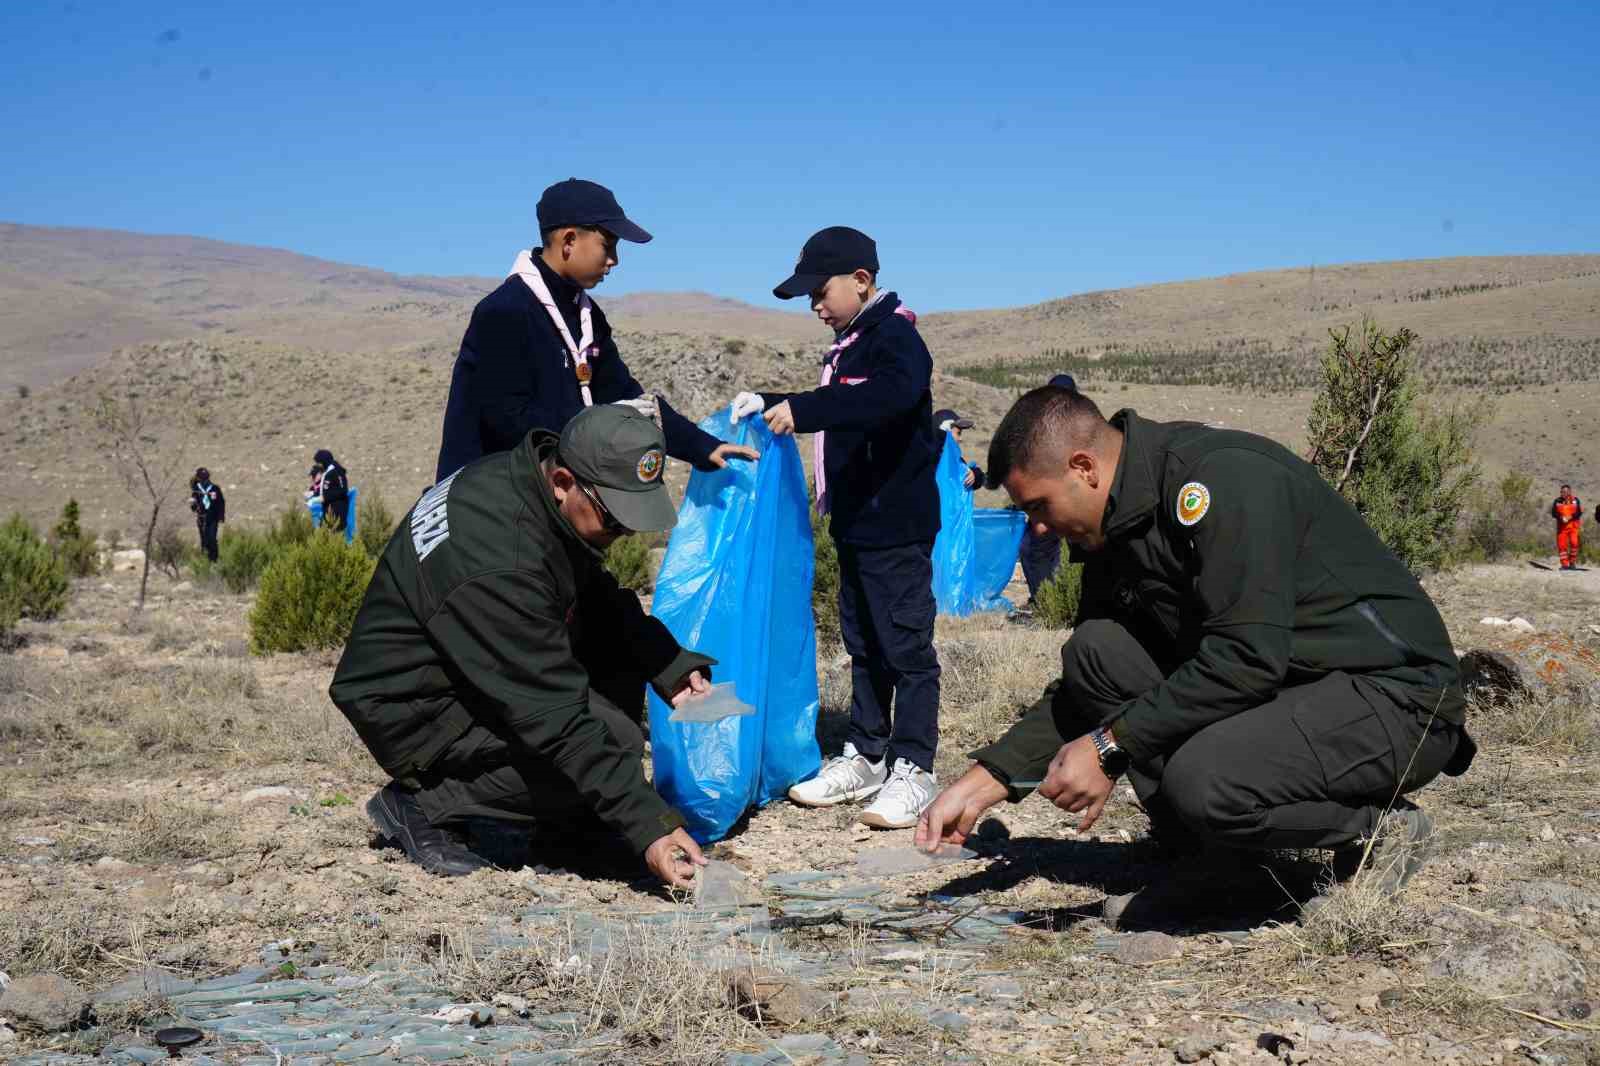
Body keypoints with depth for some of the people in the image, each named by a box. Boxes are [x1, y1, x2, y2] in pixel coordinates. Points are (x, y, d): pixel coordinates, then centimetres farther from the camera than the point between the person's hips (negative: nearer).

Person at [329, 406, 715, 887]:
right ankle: (422, 804, -9)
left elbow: (600, 596, 11)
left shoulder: (526, 476, -6)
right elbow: (555, 718, -33)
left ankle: (573, 820, 5)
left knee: (623, 639, 0)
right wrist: (648, 826, -32)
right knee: (611, 738, -22)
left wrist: (670, 667, -4)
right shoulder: (500, 562, -34)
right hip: (413, 711, -9)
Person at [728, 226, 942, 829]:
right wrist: (769, 404, 17)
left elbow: (891, 394, -35)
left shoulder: (895, 337, -14)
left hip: (897, 527, -10)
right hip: (856, 524, 10)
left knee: (905, 645, -4)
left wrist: (801, 409, -40)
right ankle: (865, 755, 24)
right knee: (863, 645, 15)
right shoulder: (850, 344, 16)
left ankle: (912, 769, 2)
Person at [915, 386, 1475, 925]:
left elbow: (1247, 658, -28)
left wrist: (1111, 746, -22)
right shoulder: (1115, 533, 7)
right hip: (1284, 687, 9)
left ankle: (1379, 828, -3)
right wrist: (983, 781, 5)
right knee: (1094, 650, -4)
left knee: (1200, 781, -32)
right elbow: (1081, 690, 14)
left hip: (1399, 699, -9)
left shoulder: (1225, 475, -21)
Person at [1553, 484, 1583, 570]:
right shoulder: (1557, 501, 6)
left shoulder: (1575, 500, 4)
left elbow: (1579, 512, -2)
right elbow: (1553, 513, 3)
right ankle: (1564, 564, 6)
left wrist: (1570, 517, -18)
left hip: (1573, 525, -1)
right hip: (1561, 526, 1)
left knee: (1574, 543, -14)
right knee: (1561, 545, -3)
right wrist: (1561, 517, -16)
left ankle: (1572, 563, 0)